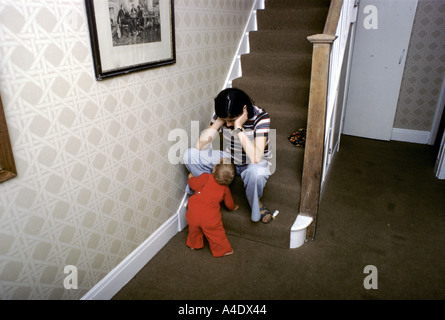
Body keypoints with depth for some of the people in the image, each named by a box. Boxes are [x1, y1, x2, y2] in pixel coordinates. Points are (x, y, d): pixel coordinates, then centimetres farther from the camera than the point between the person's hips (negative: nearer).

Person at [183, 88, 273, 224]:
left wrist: (238, 127, -38)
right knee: (189, 155, -16)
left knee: (256, 173, -43)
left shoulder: (260, 117, -27)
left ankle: (256, 204, -7)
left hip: (256, 163, -3)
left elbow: (256, 158, -39)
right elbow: (200, 146, -20)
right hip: (230, 159, 4)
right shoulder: (222, 115, -14)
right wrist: (219, 121, -27)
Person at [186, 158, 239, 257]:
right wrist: (233, 207, 40)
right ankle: (222, 250, 34)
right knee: (216, 233, 19)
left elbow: (194, 184, -4)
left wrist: (191, 177, 18)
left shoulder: (206, 177, -5)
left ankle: (194, 244, 48)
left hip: (193, 212, 1)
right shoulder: (225, 189, 6)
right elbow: (229, 203, 17)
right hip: (210, 218, -1)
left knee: (194, 229, 27)